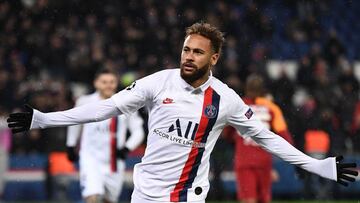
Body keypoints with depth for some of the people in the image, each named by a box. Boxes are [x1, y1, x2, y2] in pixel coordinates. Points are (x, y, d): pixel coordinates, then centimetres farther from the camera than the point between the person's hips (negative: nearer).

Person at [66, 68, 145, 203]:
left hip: (115, 161, 2)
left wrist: (127, 148, -14)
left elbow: (138, 131, 2)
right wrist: (71, 146, 21)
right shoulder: (85, 102, -4)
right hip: (91, 158, -2)